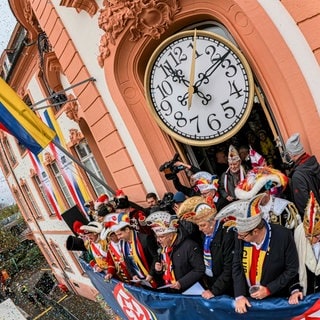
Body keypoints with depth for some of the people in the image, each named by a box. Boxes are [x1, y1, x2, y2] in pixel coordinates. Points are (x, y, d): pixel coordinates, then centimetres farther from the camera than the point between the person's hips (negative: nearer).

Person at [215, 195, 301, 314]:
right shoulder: (241, 237, -15)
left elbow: (292, 268, -13)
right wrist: (239, 295, -14)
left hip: (275, 299, -2)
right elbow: (237, 266, -5)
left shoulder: (283, 236, -25)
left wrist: (268, 289, -17)